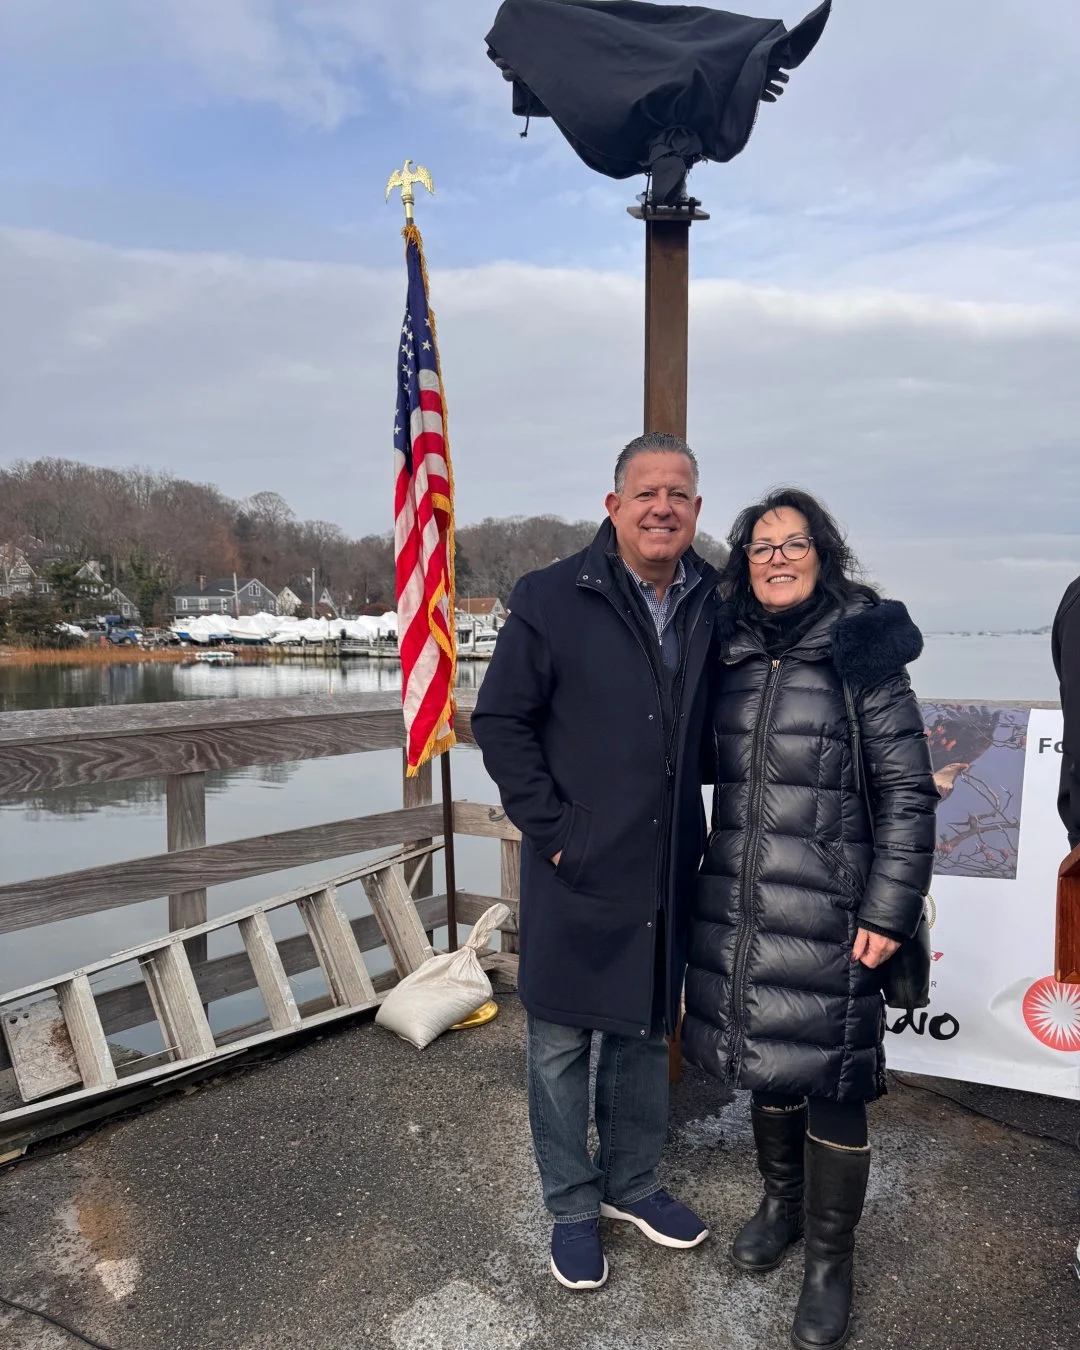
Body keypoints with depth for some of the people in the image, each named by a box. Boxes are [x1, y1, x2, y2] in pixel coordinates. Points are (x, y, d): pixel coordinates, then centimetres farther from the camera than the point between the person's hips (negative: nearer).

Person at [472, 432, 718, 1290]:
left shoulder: (715, 603, 2)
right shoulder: (553, 599, -10)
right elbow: (500, 721, -8)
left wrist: (706, 825, 6)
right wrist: (551, 828, -12)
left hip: (669, 870, 4)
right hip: (577, 869, -4)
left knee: (646, 1031, 20)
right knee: (562, 1042, 11)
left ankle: (632, 1184, 42)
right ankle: (572, 1209, 33)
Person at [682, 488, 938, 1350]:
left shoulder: (863, 654, -6)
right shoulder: (729, 655, 5)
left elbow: (908, 795, -7)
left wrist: (888, 912, -11)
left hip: (828, 915, -4)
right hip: (738, 907, 4)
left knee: (830, 1082, 7)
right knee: (765, 1060, 19)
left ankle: (830, 1260, 30)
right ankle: (781, 1202, 44)